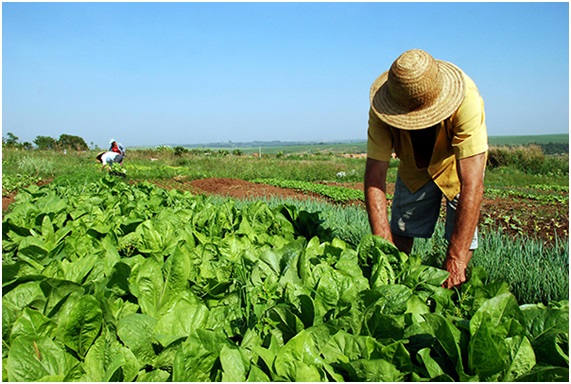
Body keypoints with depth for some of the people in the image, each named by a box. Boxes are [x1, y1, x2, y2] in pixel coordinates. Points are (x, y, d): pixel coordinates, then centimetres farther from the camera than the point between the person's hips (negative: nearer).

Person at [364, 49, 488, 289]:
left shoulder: (466, 100, -41)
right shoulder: (382, 109, -33)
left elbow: (472, 184, -43)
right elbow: (375, 174, -31)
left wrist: (455, 259, -45)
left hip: (459, 162, -2)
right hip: (414, 165, 2)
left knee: (463, 233, -12)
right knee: (400, 229, 0)